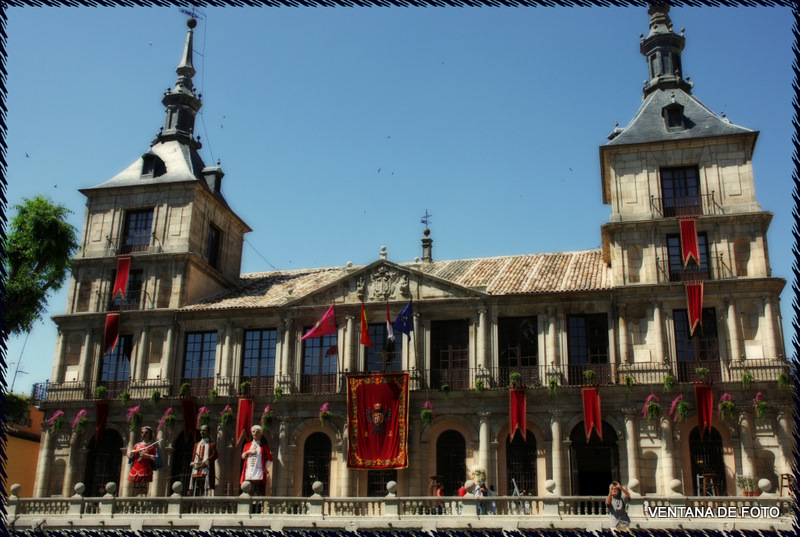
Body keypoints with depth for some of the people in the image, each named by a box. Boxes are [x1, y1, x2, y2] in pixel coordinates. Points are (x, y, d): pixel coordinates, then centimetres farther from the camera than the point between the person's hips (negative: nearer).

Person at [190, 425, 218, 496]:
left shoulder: (212, 444, 9)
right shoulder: (196, 445, 24)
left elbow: (214, 455, -3)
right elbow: (193, 457, 20)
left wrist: (204, 463, -13)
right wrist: (194, 464, -1)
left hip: (206, 469, -5)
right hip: (196, 470, 5)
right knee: (196, 489, -3)